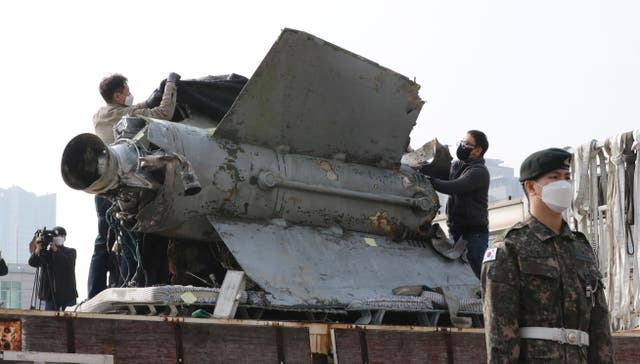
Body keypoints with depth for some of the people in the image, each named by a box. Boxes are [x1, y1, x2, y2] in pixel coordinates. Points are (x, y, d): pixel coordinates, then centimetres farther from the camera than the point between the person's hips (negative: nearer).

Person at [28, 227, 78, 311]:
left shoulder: (70, 252, 7)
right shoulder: (45, 253, 10)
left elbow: (68, 263, -14)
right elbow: (32, 263, -4)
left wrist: (55, 250, -20)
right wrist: (38, 248, -18)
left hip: (68, 294, -1)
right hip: (50, 294, 1)